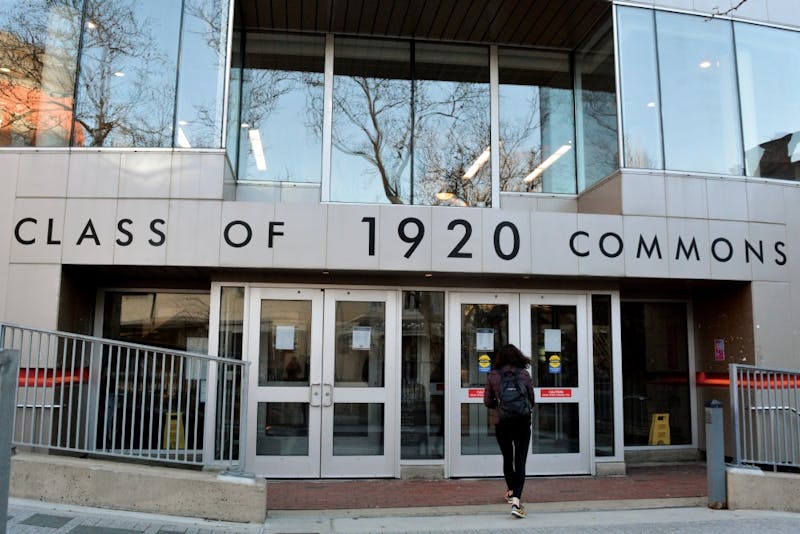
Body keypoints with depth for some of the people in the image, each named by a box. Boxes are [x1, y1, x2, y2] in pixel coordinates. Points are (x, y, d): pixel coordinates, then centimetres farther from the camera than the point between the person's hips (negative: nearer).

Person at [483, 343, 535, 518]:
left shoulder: (492, 375, -1)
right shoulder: (524, 374, -1)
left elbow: (487, 402, 3)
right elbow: (531, 399, 7)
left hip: (501, 422, 1)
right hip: (523, 421, -1)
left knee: (507, 458, 20)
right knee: (520, 461, -2)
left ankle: (511, 492, 40)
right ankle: (516, 500, -17)